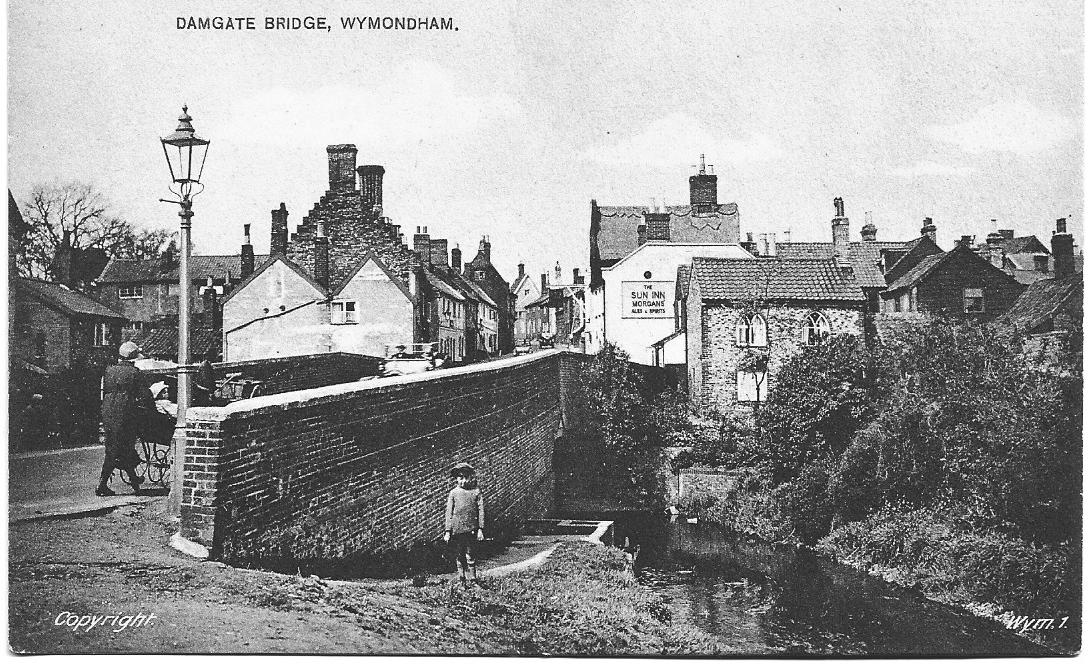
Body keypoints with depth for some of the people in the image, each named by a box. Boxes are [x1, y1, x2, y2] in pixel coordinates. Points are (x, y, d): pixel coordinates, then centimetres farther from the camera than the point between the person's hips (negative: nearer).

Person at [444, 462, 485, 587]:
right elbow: (449, 512, 7)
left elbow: (481, 510, 3)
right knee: (459, 557, 6)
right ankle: (462, 580, 14)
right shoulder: (453, 493, 7)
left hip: (471, 529, -1)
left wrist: (480, 529, -3)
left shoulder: (476, 491, 6)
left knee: (470, 556, -1)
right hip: (457, 529, 1)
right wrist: (448, 531, 1)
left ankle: (472, 581, 6)